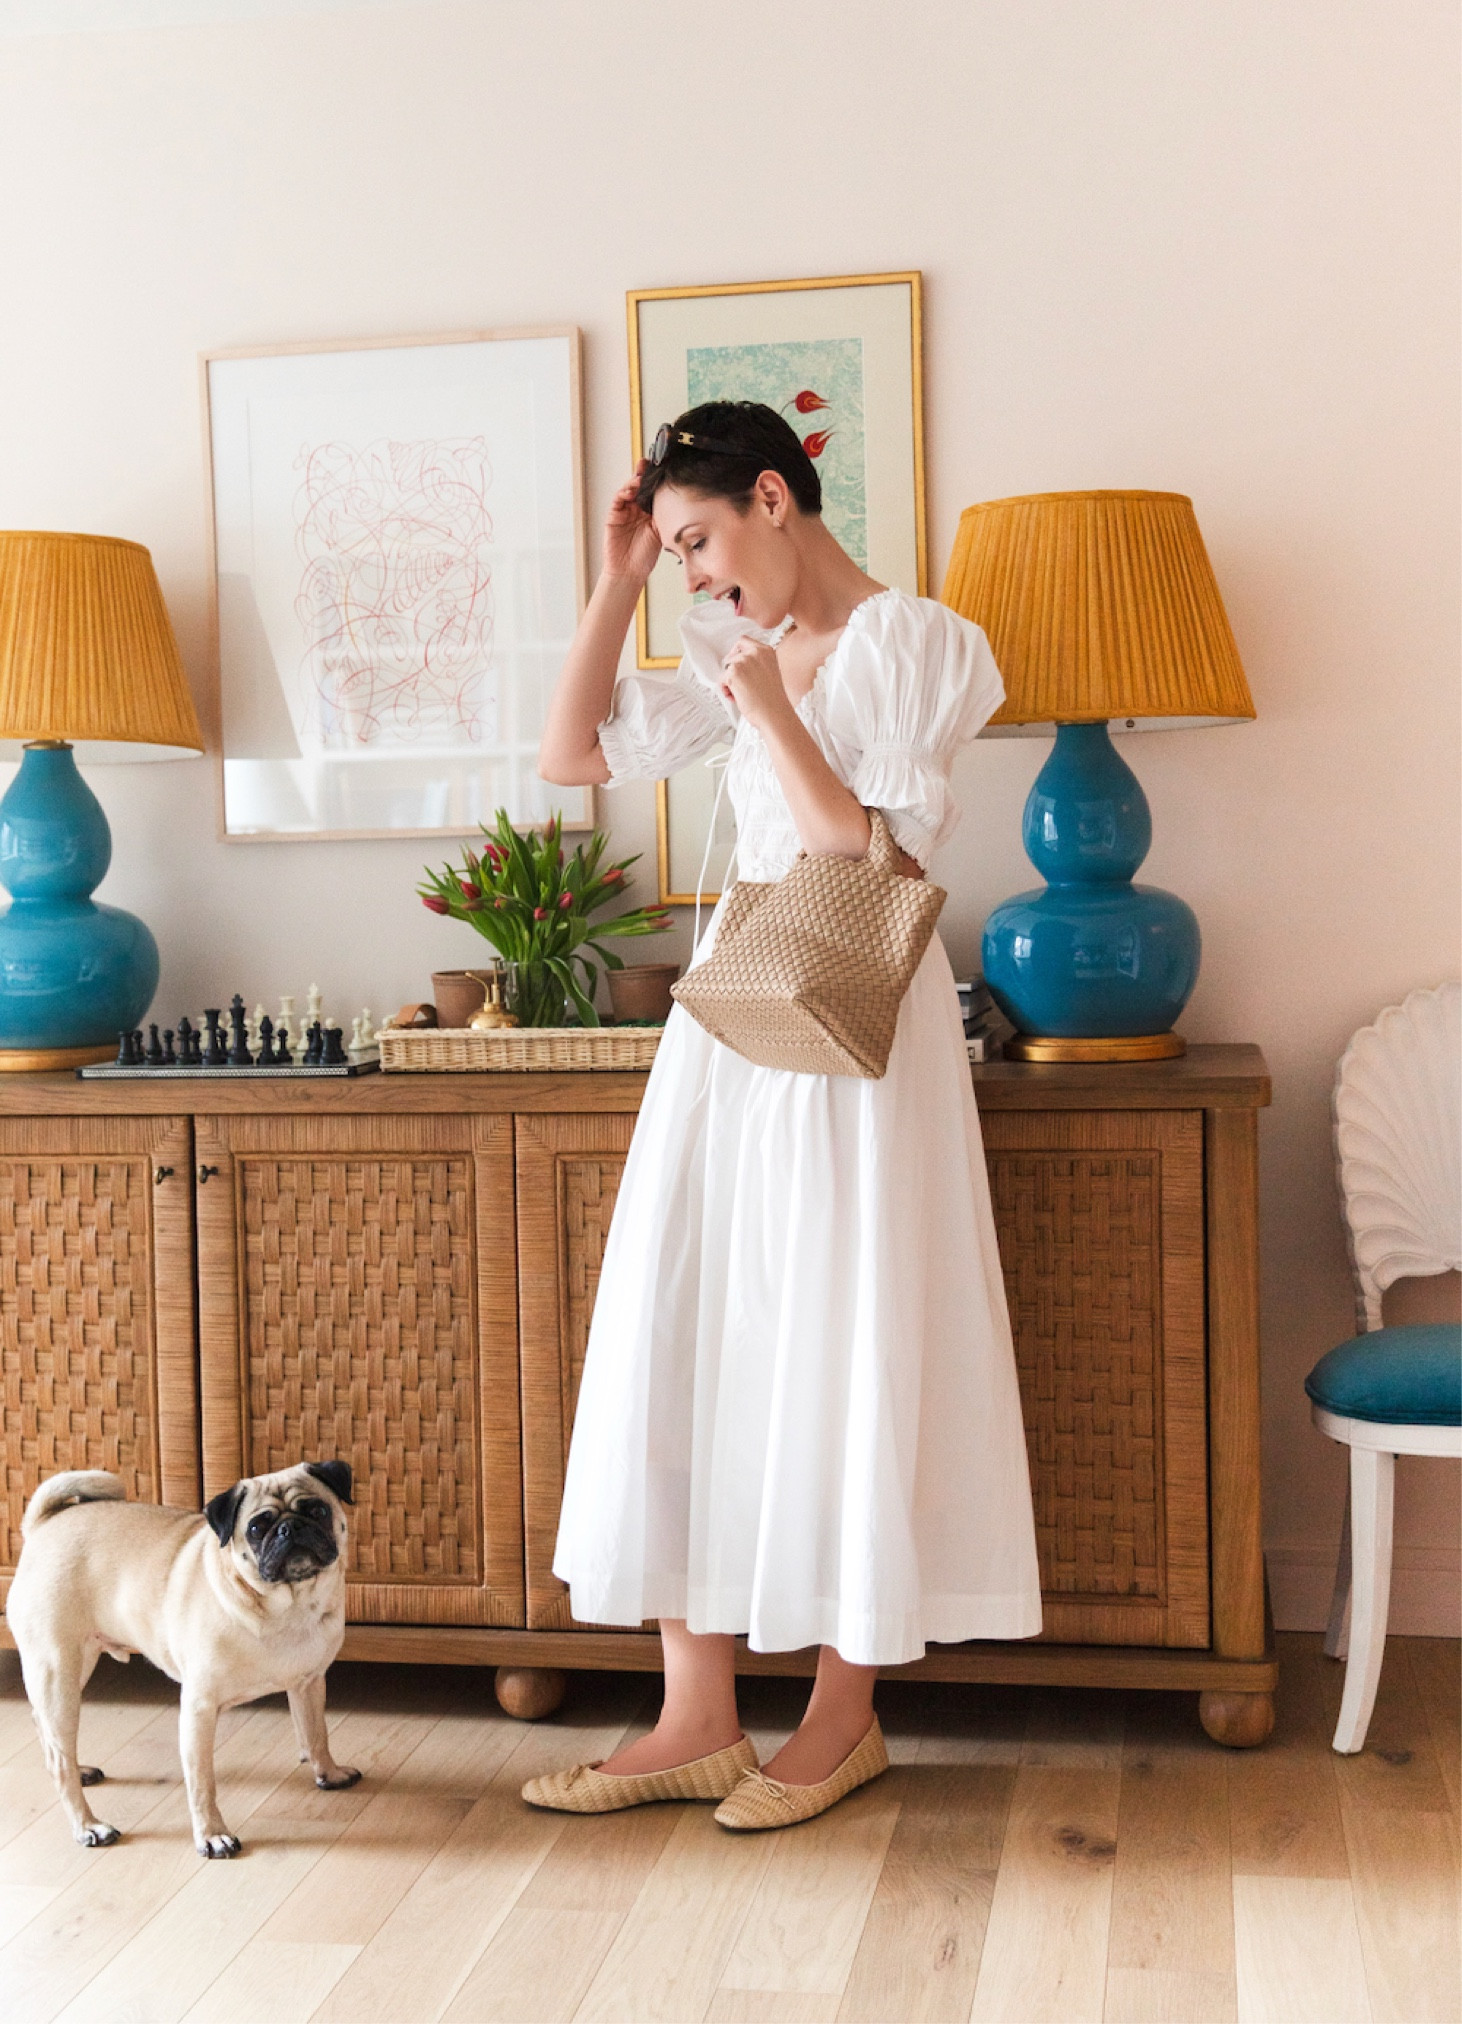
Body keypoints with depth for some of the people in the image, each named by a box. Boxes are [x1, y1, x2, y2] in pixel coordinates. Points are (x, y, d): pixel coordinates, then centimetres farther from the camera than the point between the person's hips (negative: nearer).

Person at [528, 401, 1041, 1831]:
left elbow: (867, 855, -16)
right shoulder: (739, 654, 14)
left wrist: (769, 705, -11)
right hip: (733, 1025, 7)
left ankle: (844, 1717, 16)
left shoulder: (912, 645, -7)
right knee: (684, 1342, 5)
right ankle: (697, 1722, 14)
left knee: (841, 1354, 0)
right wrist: (616, 581, 8)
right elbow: (571, 756, 11)